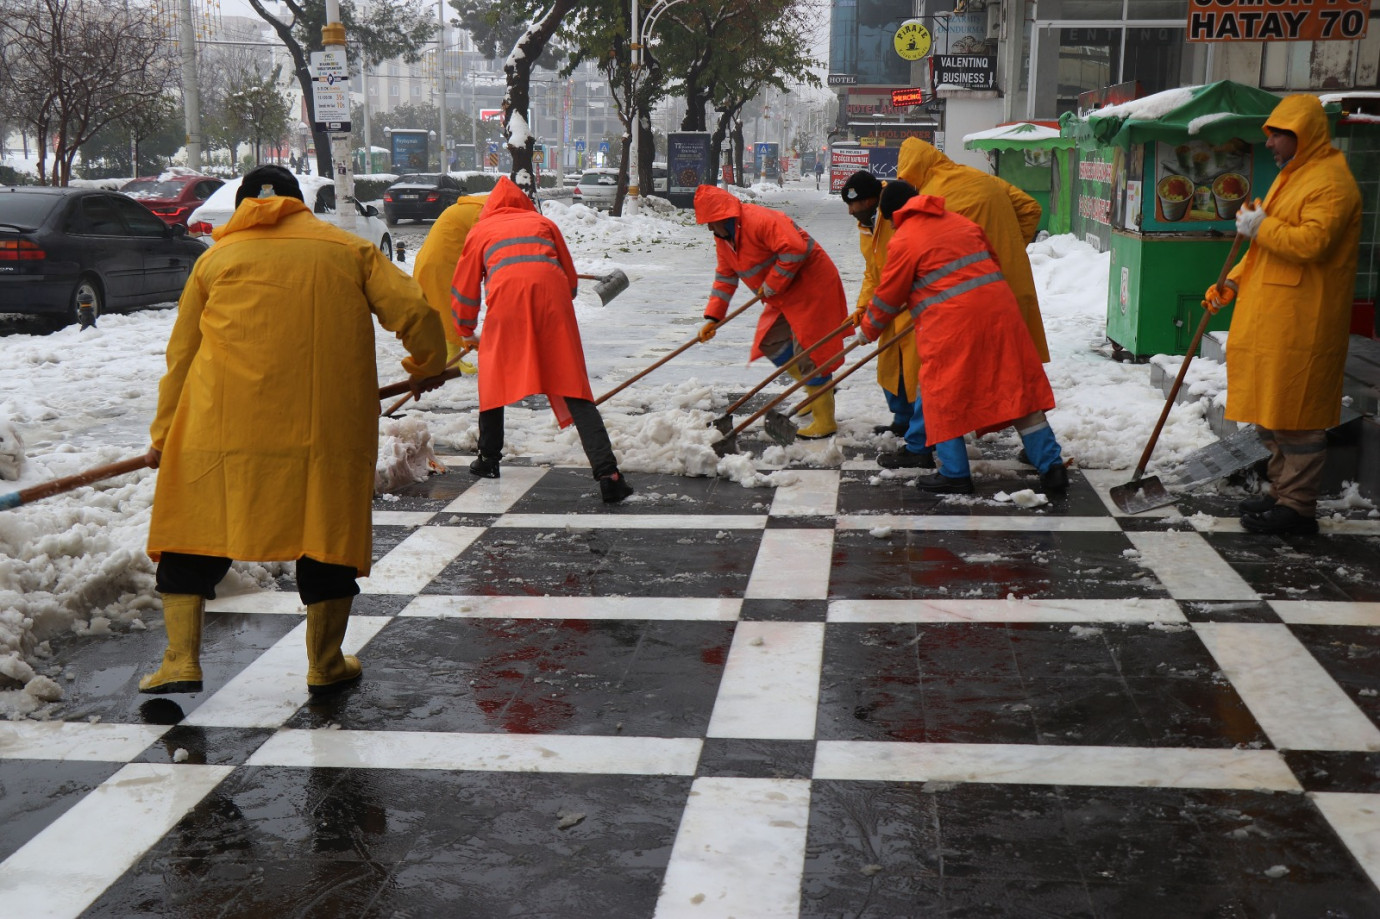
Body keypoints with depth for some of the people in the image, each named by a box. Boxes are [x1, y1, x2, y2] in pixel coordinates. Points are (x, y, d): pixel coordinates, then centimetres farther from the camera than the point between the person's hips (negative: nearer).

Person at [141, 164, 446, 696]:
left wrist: (163, 437, 23)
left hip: (227, 421, 0)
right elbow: (413, 310, 4)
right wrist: (426, 366, 23)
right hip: (329, 426, 0)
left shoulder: (216, 259, 14)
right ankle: (326, 664, 20)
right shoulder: (348, 249, 14)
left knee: (195, 531, 9)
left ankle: (181, 660, 2)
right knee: (330, 528, 12)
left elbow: (181, 356, 15)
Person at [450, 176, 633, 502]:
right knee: (572, 388, -1)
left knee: (494, 378, 21)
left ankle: (489, 460, 28)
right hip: (553, 297, 1)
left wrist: (467, 333, 42)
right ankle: (607, 472, -12)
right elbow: (570, 279, 27)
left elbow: (465, 291, 27)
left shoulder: (480, 230, 26)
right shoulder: (543, 222, 29)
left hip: (507, 299, -1)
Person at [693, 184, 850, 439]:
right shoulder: (723, 236, 6)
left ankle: (825, 421, -1)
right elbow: (725, 277, 12)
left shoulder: (760, 220, -26)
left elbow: (795, 249, -34)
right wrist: (712, 317, 4)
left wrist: (771, 286, -24)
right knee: (771, 343, 12)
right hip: (784, 294, 10)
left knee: (808, 350, -9)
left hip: (811, 284, -10)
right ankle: (818, 388, 26)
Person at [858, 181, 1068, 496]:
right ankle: (1052, 467, 9)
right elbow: (993, 260, 24)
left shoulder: (903, 240, -1)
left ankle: (954, 474, 8)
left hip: (950, 323, -6)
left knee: (944, 397, 8)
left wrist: (868, 329, 20)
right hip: (999, 307, 6)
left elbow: (889, 295, 5)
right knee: (1018, 387, 8)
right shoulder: (961, 221, 18)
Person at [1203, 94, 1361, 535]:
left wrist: (1261, 226, -17)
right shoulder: (1289, 177, 20)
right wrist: (1232, 283, 13)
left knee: (1296, 415, -6)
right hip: (1267, 316, 10)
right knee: (1268, 408, 15)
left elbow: (1313, 242, -27)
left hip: (1301, 324, -10)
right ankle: (1282, 492, 25)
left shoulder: (1330, 182, -13)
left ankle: (1299, 507, 0)